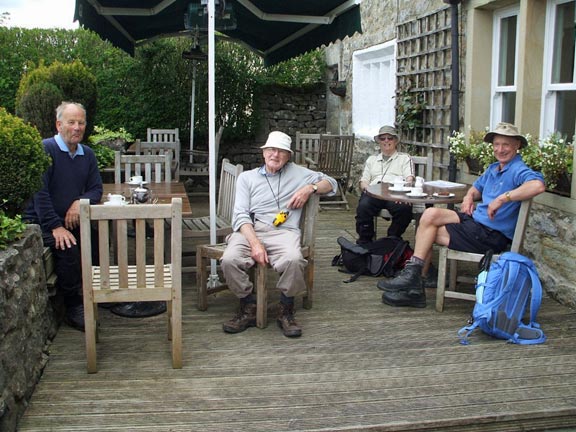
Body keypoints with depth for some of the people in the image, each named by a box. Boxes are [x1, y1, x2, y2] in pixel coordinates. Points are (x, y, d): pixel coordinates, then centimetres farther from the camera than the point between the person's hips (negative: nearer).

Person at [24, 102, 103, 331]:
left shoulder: (87, 154, 9)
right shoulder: (45, 149, -12)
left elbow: (96, 189, 7)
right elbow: (39, 192, -18)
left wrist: (81, 202, -16)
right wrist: (56, 227, -24)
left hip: (72, 220, 7)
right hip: (41, 222, -6)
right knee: (69, 249, -30)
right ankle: (73, 308, -15)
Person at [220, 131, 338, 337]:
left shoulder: (295, 172, 22)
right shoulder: (247, 177, 19)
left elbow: (331, 183, 25)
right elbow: (241, 215, 5)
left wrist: (309, 188, 2)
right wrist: (255, 243, -14)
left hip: (283, 230, -1)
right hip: (250, 230, 1)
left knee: (293, 260, -35)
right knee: (229, 260, -31)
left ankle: (286, 311, -11)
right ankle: (248, 308, -8)